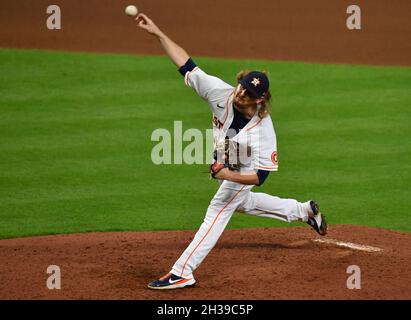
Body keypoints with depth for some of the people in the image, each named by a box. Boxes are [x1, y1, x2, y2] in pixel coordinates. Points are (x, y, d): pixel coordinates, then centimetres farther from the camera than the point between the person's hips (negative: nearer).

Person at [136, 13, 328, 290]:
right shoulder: (222, 93, -29)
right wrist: (158, 33, -34)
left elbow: (260, 176, -34)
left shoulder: (263, 129, -39)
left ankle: (182, 273, -5)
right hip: (225, 163, 7)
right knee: (242, 202, 30)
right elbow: (188, 66, -28)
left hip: (243, 171, -7)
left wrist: (229, 176, -48)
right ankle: (304, 211, 47)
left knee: (218, 212, -8)